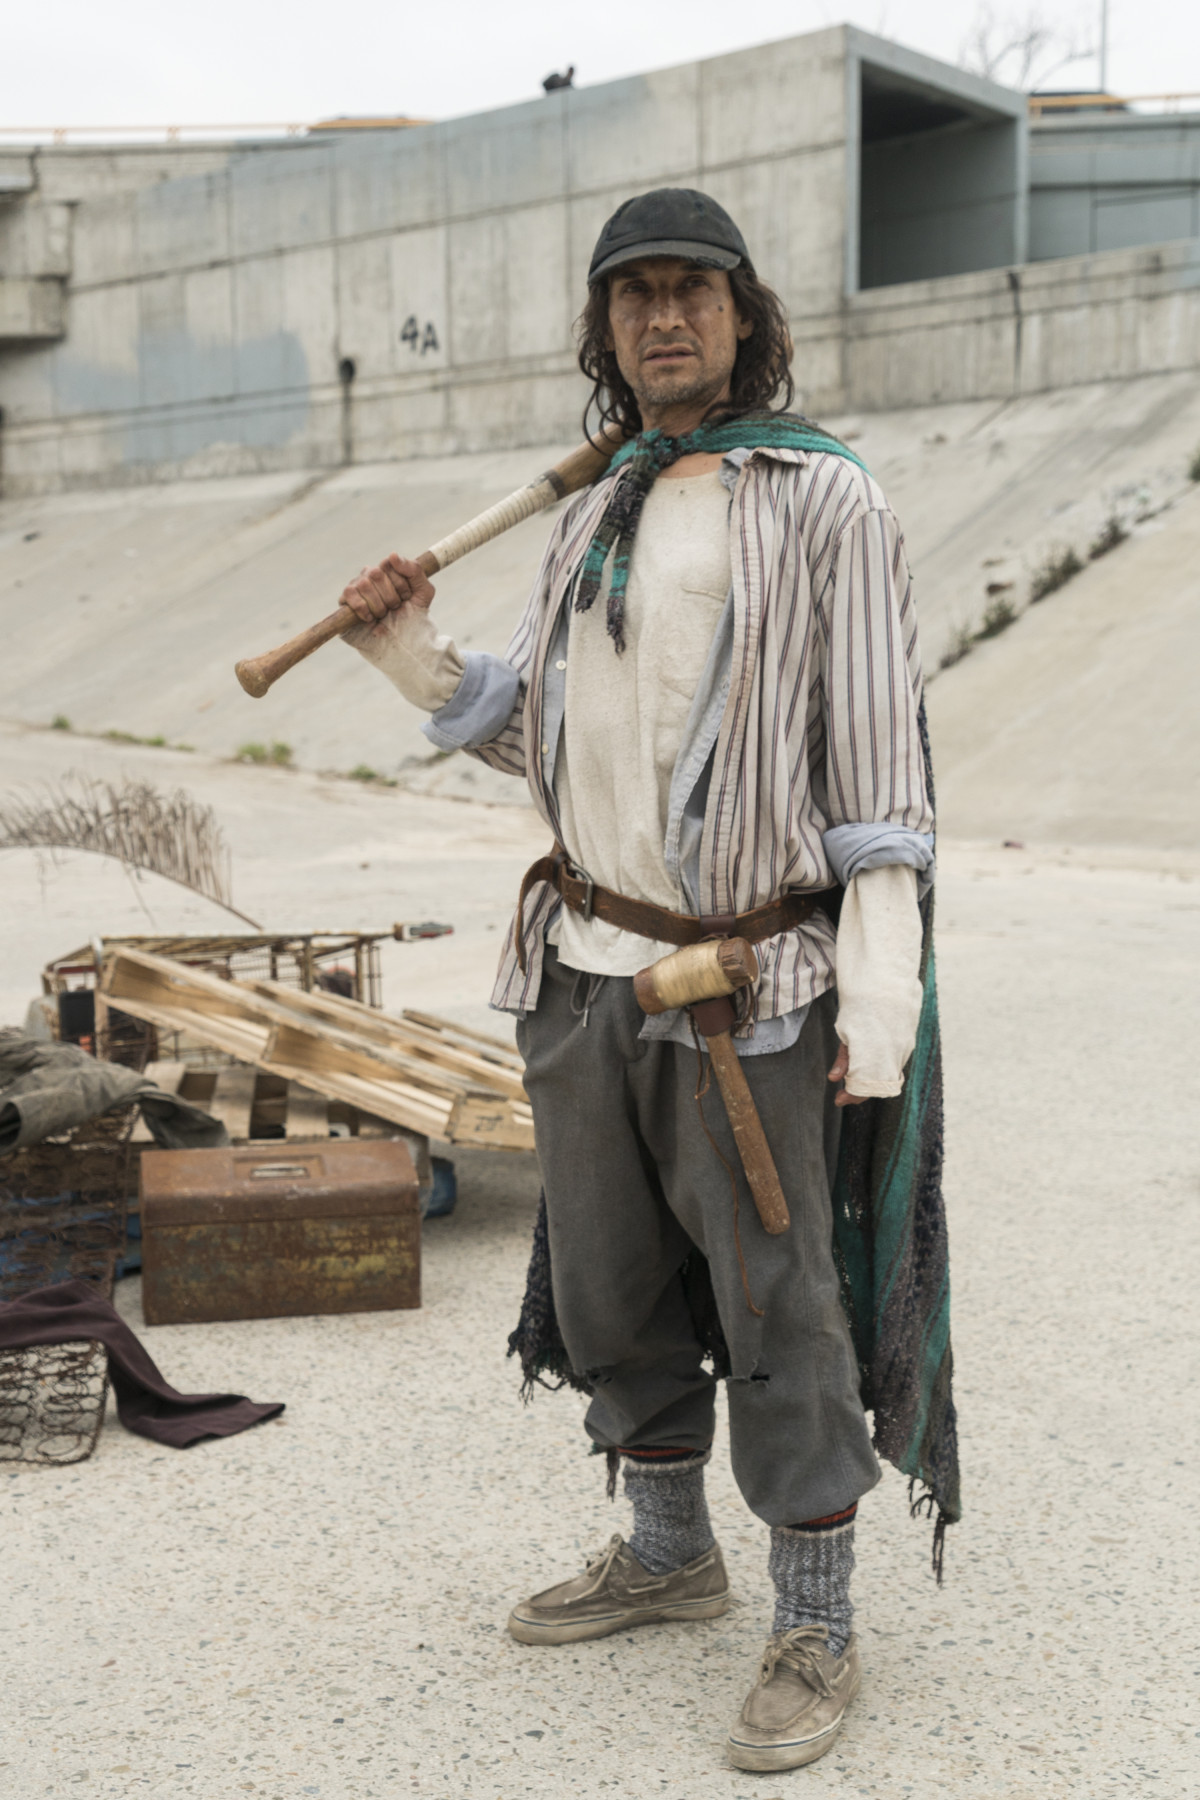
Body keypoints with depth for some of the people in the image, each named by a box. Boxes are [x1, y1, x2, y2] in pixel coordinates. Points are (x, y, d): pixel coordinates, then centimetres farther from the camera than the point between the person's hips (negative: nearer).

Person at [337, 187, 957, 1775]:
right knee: (613, 1284, 16)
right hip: (585, 966, 7)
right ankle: (670, 1553, 36)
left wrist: (882, 997, -16)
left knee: (774, 1303, 1)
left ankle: (817, 1631, 18)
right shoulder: (595, 520, 12)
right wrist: (408, 651, 1)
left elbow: (877, 759, -11)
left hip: (746, 986, -6)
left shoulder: (828, 500, -7)